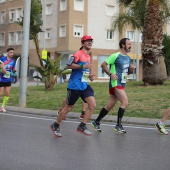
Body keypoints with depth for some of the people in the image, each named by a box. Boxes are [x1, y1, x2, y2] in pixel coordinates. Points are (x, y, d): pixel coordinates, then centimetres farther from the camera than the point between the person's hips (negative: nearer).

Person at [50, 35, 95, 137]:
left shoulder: (88, 56, 16)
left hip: (84, 85, 8)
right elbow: (69, 65, -20)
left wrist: (89, 76, 12)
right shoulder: (79, 54, -10)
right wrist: (83, 66, -25)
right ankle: (55, 126, 22)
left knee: (93, 105, -8)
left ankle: (82, 127, 2)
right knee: (69, 107, 2)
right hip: (75, 86, -7)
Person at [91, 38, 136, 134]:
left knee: (110, 106, 9)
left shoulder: (128, 58, 15)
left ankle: (96, 123, 20)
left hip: (122, 84, 8)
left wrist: (131, 69, 3)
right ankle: (118, 126, -9)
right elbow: (103, 65, -9)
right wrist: (111, 74, -18)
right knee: (125, 102, -18)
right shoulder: (116, 56, -10)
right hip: (115, 83, -8)